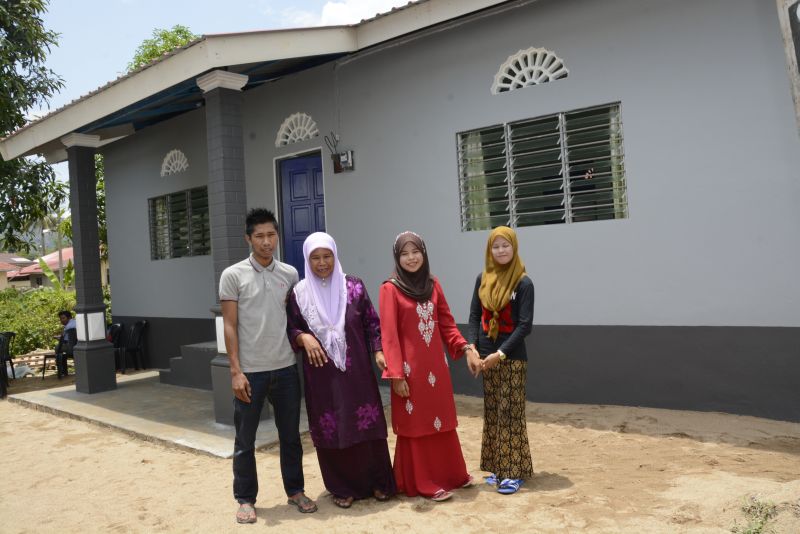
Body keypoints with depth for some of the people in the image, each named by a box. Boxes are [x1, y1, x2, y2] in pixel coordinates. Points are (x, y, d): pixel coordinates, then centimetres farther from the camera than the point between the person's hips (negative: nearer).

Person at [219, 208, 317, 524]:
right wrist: (236, 371, -10)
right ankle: (245, 499, 25)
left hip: (286, 369, 3)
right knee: (245, 441, 9)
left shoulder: (290, 274, 5)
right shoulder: (233, 275, -5)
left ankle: (295, 491, 29)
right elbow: (229, 326, -6)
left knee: (290, 436, 13)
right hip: (250, 372, -3)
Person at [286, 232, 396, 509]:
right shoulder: (298, 293, 0)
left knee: (368, 424, 5)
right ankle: (343, 488, 23)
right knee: (331, 429, 6)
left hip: (357, 369, 0)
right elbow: (290, 330, 5)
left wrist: (378, 351, -8)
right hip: (322, 374, 0)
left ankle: (378, 482, 23)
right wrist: (304, 337, -16)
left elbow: (372, 322, 4)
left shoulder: (353, 286, 1)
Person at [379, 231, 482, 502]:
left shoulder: (433, 285, 8)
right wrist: (396, 374, -16)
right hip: (411, 368, -5)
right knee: (416, 424, 5)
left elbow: (447, 323, 10)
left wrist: (466, 349, -3)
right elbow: (389, 335, -12)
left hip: (436, 365, 5)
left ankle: (452, 474, 31)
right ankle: (424, 484, 18)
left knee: (442, 420, 15)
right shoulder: (390, 289, -8)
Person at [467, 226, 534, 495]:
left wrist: (501, 353, -17)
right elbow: (474, 316, 8)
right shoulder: (482, 279, 7)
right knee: (491, 413, 10)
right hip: (486, 356, 5)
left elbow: (525, 325, -12)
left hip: (512, 358, -5)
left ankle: (514, 472, 6)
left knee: (511, 414, -2)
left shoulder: (523, 283, -8)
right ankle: (497, 468, 21)